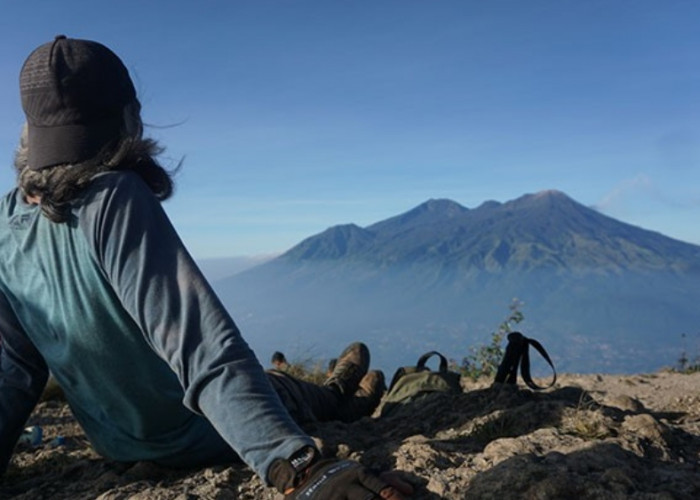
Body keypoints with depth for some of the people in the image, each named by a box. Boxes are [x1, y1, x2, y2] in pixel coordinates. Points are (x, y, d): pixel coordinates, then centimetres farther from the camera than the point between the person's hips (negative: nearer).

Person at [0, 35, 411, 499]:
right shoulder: (115, 199, -31)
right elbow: (204, 346, -42)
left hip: (114, 443, 6)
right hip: (197, 441, -6)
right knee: (280, 389, 24)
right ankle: (337, 394, 55)